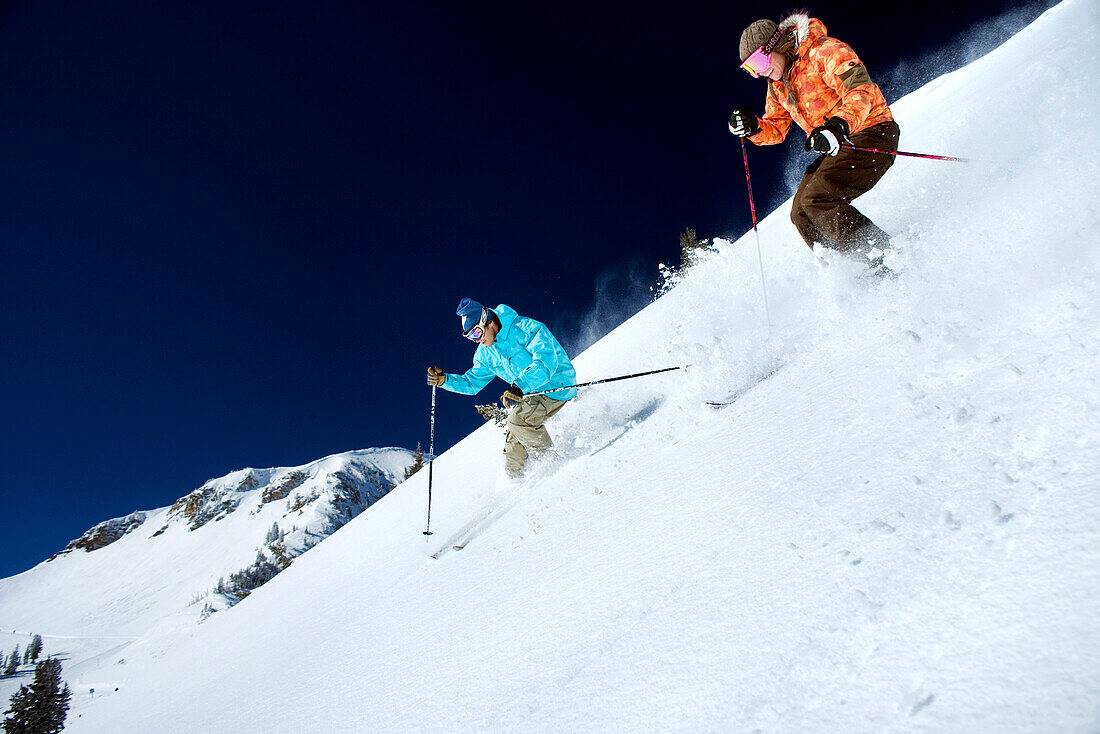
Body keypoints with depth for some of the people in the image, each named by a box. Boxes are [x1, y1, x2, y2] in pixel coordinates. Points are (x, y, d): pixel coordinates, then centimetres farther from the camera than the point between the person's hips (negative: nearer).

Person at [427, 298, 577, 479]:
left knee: (518, 419, -25)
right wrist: (444, 380, -6)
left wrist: (519, 387, -44)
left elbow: (546, 362, -32)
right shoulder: (485, 353, 4)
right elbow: (472, 383, 12)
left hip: (556, 384, -9)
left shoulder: (526, 329, -21)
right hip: (528, 393, 9)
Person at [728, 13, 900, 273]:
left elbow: (860, 90, -26)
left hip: (870, 130, -9)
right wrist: (753, 127, -3)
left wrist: (839, 125, -45)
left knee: (816, 199, -25)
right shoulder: (777, 84, 13)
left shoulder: (824, 52, -14)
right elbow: (776, 128, 19)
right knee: (801, 214, 1)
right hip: (838, 147, 10)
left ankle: (885, 258, -22)